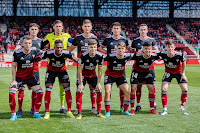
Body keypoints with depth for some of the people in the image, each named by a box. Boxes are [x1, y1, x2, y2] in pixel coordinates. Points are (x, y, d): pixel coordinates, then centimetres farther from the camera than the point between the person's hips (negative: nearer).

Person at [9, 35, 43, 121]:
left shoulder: (34, 52, -12)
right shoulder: (17, 53, -15)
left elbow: (43, 54, 11)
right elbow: (13, 67, -6)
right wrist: (14, 80, -9)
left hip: (30, 77, 1)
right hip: (19, 77, -1)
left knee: (40, 93, -12)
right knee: (11, 94, -17)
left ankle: (36, 113, 4)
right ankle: (13, 114, 0)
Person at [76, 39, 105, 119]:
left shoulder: (99, 56, -19)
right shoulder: (84, 56, -28)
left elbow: (100, 70, -7)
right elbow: (80, 70, -21)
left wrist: (98, 83, -8)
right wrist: (80, 84, -21)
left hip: (92, 74, 3)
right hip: (83, 74, -3)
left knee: (99, 91, -5)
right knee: (79, 92, -17)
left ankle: (99, 113, 7)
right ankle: (79, 113, -9)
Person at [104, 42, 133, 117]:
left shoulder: (127, 56, -17)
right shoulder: (111, 57, -28)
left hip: (120, 76, 3)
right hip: (109, 75, -3)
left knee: (127, 92, -6)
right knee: (107, 92, -18)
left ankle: (125, 111, 10)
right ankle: (107, 112, -4)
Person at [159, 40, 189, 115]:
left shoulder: (179, 55, -29)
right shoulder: (162, 54, -28)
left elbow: (184, 63, -9)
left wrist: (183, 74, -6)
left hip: (179, 72, 0)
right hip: (168, 72, 0)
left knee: (185, 89, -9)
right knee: (163, 89, -13)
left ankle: (182, 106, 17)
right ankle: (165, 109, -2)